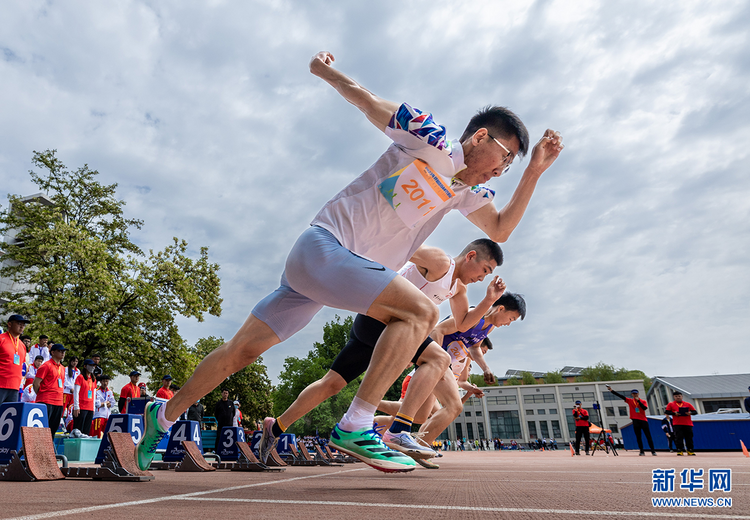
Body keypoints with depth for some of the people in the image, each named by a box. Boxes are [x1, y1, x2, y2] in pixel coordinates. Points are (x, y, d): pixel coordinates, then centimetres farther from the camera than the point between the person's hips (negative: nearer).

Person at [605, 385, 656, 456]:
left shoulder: (643, 401, 6)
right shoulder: (630, 401, 8)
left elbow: (645, 408, -13)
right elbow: (620, 396, -2)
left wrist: (638, 401, -15)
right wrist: (611, 390, -11)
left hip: (643, 420, -1)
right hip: (635, 421, 1)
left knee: (648, 437, 2)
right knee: (638, 437, 3)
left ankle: (653, 451, 11)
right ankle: (642, 452, 9)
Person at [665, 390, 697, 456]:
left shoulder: (687, 404, 12)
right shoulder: (671, 404, 7)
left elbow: (695, 412, 11)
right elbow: (666, 412, 3)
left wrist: (690, 413, -10)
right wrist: (674, 413, -13)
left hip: (688, 424, 2)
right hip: (677, 424, -2)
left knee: (689, 438, 5)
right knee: (679, 437, -6)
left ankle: (690, 450, 17)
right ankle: (680, 450, -3)